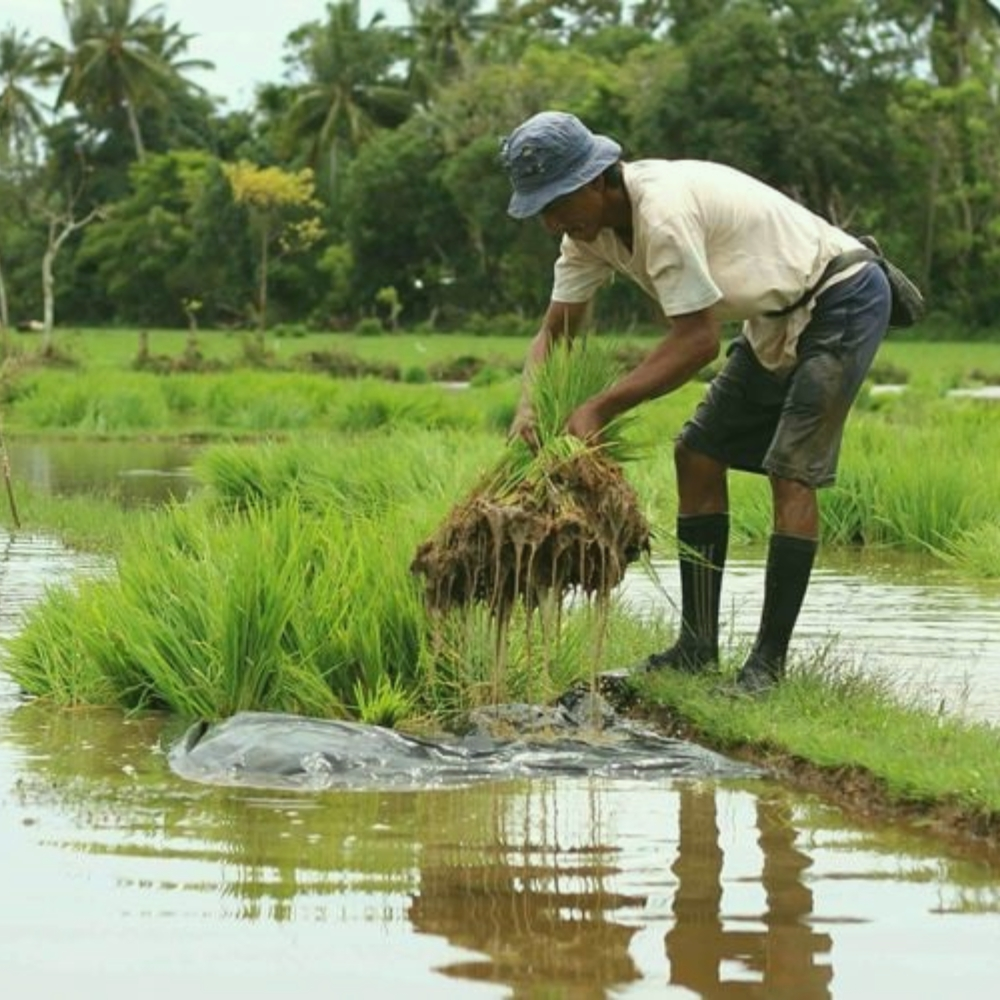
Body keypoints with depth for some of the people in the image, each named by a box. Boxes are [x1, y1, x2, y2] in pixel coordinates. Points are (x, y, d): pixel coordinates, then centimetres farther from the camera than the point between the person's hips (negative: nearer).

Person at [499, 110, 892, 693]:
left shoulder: (663, 212, -33)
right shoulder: (590, 223, -4)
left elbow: (698, 341, -32)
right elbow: (557, 330, 1)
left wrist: (601, 409, -32)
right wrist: (528, 408, -17)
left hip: (841, 301, -10)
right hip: (778, 318, 10)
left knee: (792, 471, -16)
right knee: (698, 455, 6)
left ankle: (769, 662, -12)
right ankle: (698, 647, 11)